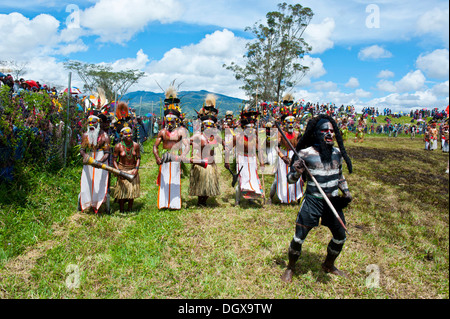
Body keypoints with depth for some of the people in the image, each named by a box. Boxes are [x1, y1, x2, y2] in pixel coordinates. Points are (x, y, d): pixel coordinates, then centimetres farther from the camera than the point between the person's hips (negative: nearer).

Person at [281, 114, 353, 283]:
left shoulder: (337, 152, 4)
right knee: (299, 238, -2)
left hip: (333, 201, 5)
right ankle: (290, 268, 24)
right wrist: (297, 171, -29)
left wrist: (346, 191, 8)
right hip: (312, 200, -5)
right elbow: (291, 179, -8)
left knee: (340, 237, 14)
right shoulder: (306, 154, -13)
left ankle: (328, 265, 41)